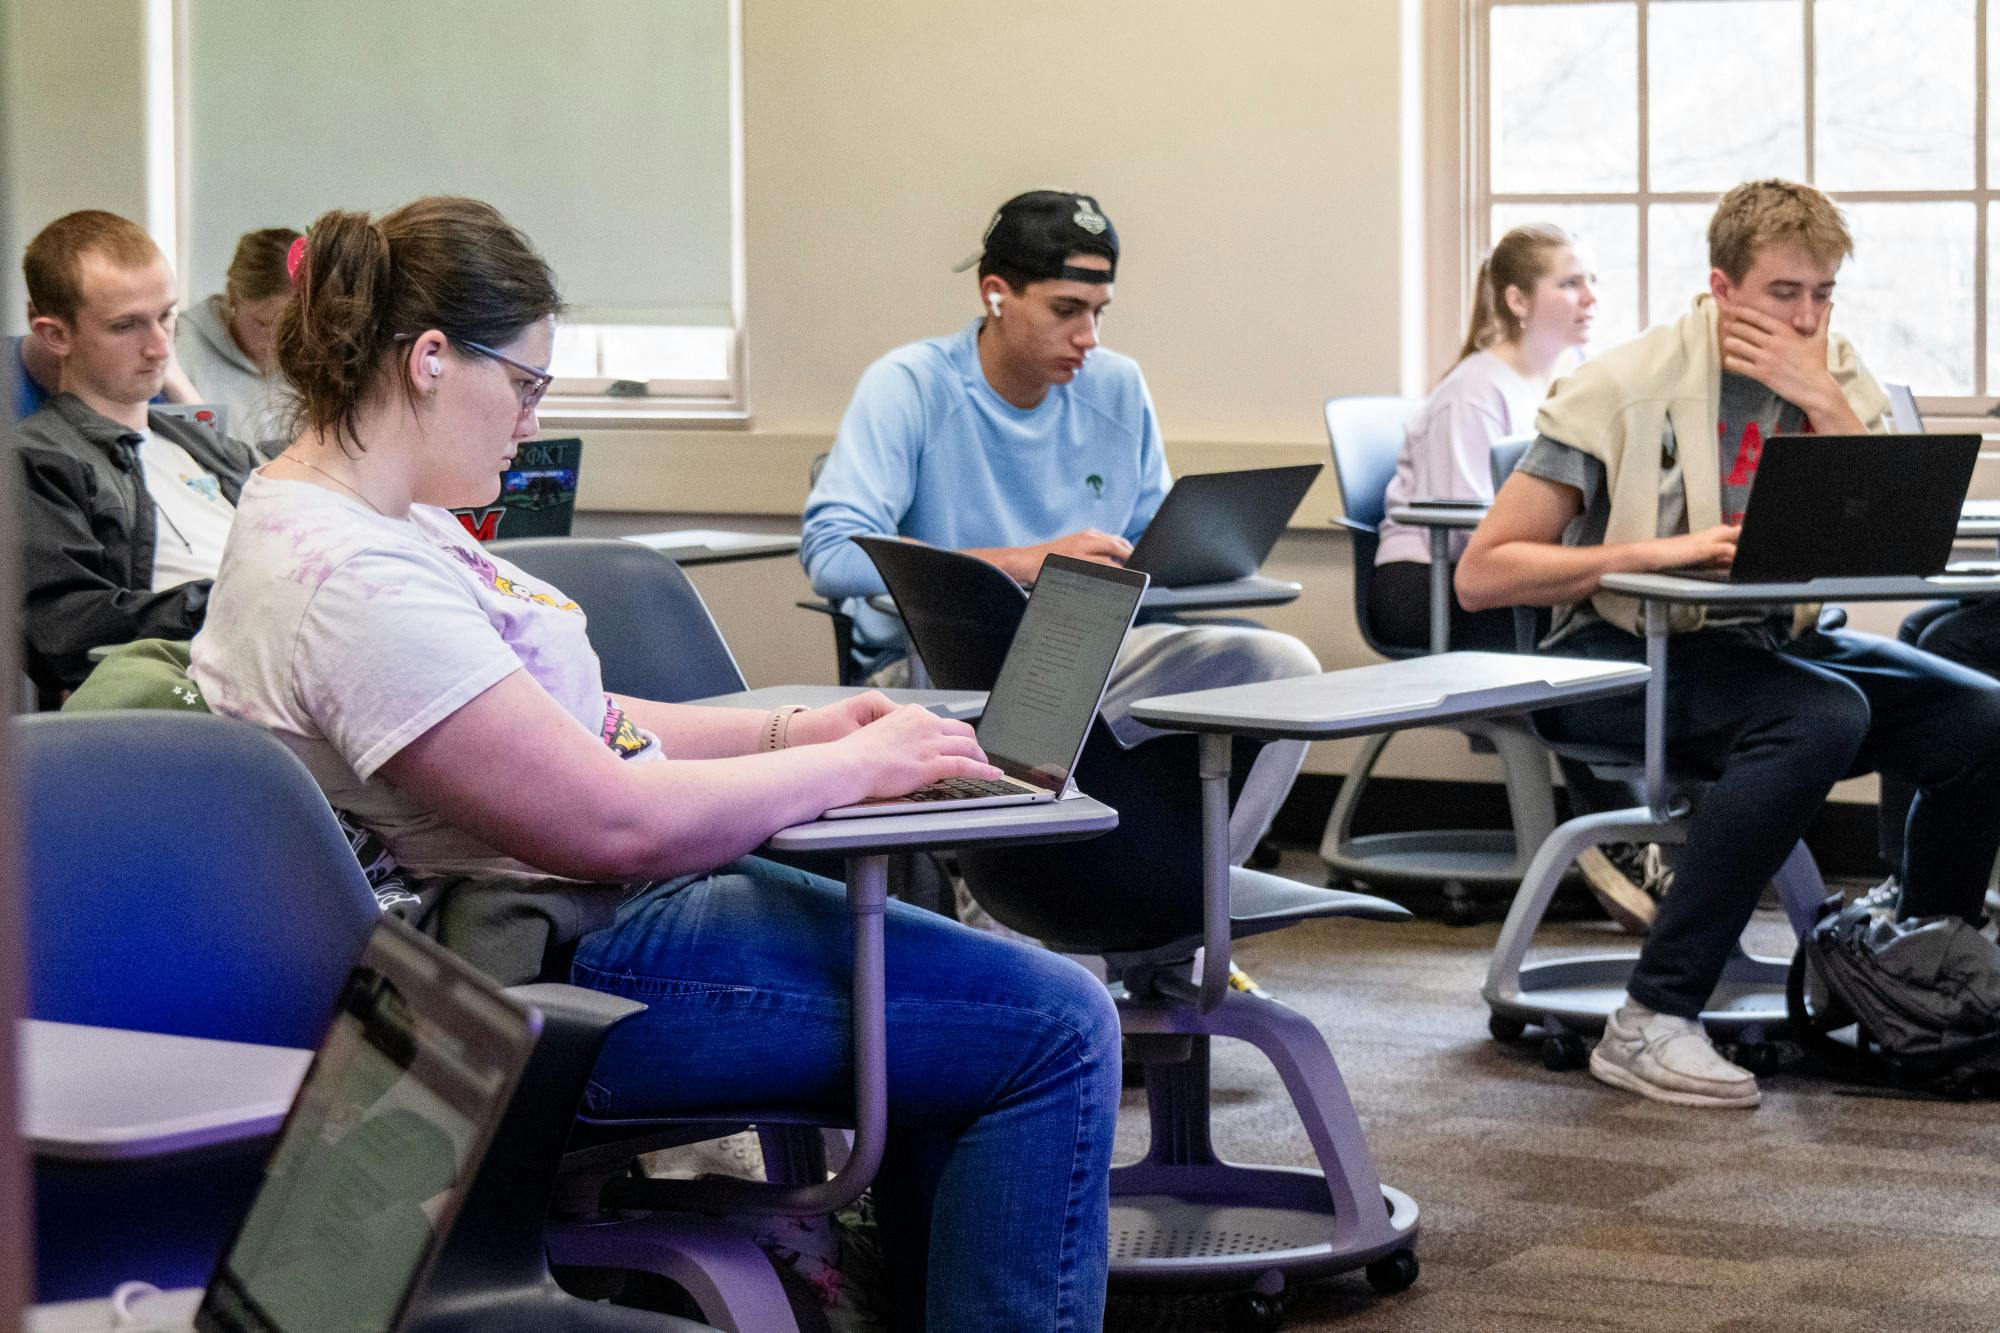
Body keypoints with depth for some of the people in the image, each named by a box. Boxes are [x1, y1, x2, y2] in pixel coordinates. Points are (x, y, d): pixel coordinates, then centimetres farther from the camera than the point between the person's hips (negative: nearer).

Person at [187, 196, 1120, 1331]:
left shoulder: (375, 518, 10)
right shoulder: (350, 583, -24)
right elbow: (613, 822, -26)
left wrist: (790, 731, 8)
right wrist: (853, 765, -13)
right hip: (567, 969, -11)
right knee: (1057, 1028, -11)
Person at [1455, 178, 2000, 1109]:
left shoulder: (1835, 381, 7)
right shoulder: (1628, 390, -9)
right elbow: (1481, 575, -12)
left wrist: (1820, 402, -13)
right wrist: (1655, 552, -22)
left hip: (1773, 642, 6)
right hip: (1626, 656, -6)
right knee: (1821, 716, -34)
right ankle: (1651, 1024, -31)